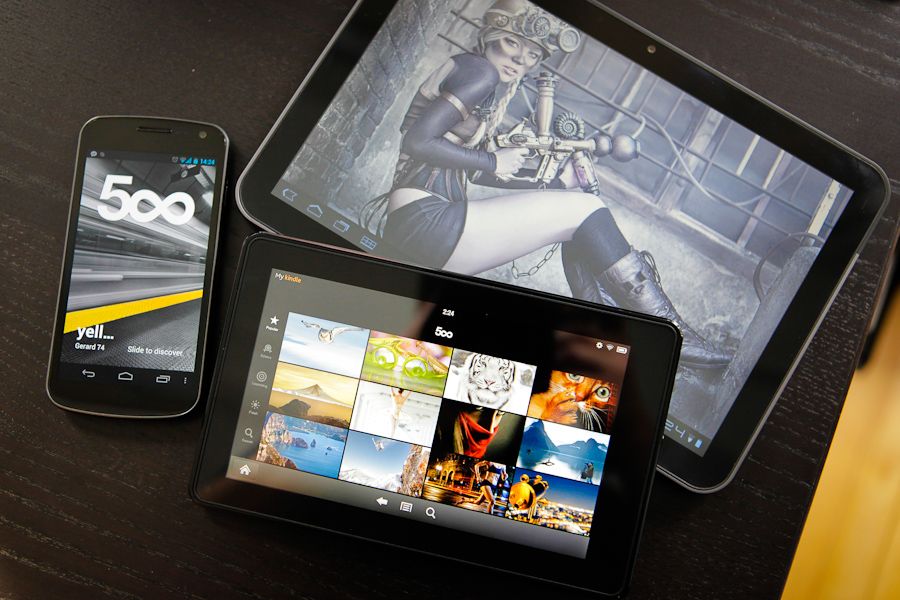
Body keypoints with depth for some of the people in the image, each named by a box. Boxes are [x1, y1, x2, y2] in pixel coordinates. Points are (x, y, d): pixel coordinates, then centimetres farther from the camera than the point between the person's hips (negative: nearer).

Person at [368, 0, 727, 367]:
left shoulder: (495, 87, 21)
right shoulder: (479, 71, -7)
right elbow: (417, 141, -18)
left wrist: (551, 184, 12)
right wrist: (493, 161, -8)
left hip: (428, 224, 10)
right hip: (424, 221, -10)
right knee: (584, 210, -10)